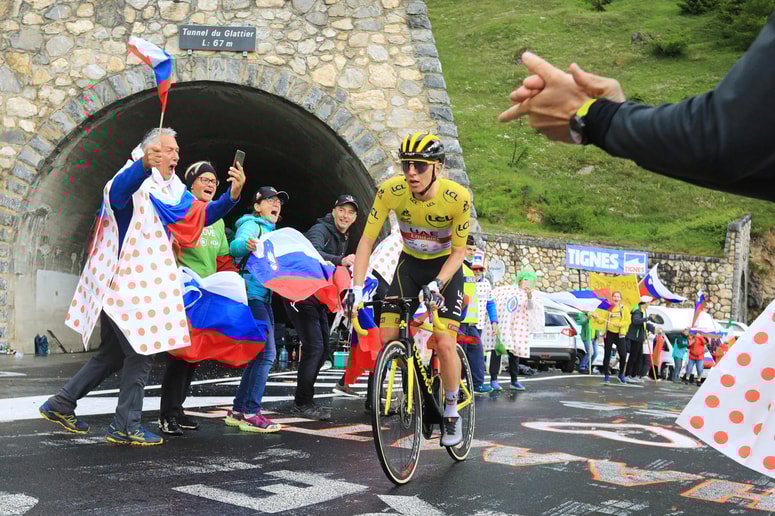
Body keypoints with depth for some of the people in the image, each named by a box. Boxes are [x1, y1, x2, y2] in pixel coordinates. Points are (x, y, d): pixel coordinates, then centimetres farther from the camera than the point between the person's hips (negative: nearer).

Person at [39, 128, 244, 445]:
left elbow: (202, 215, 5)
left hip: (142, 284, 9)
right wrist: (144, 164, -56)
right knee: (141, 352, -7)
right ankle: (126, 427, 1)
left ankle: (61, 404, 25)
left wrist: (232, 195, -12)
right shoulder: (135, 180, -14)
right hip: (122, 282, -9)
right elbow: (115, 194, -37)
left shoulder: (174, 190, 11)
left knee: (115, 353, 15)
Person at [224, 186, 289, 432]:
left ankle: (238, 410, 16)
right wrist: (248, 245, -46)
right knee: (266, 352, -14)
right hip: (251, 294, -10)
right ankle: (251, 413, -11)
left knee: (260, 354, 10)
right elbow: (235, 246, -23)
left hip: (264, 296, 10)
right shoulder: (251, 225, -4)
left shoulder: (270, 231, 22)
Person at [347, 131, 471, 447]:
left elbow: (458, 251, -17)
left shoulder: (458, 197, -27)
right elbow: (367, 241, -18)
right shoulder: (390, 191, -23)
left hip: (445, 267, -2)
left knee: (445, 342, -16)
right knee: (387, 338, -10)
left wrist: (436, 284, -32)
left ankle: (451, 415, 4)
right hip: (409, 264, 3)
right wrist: (356, 288, -28)